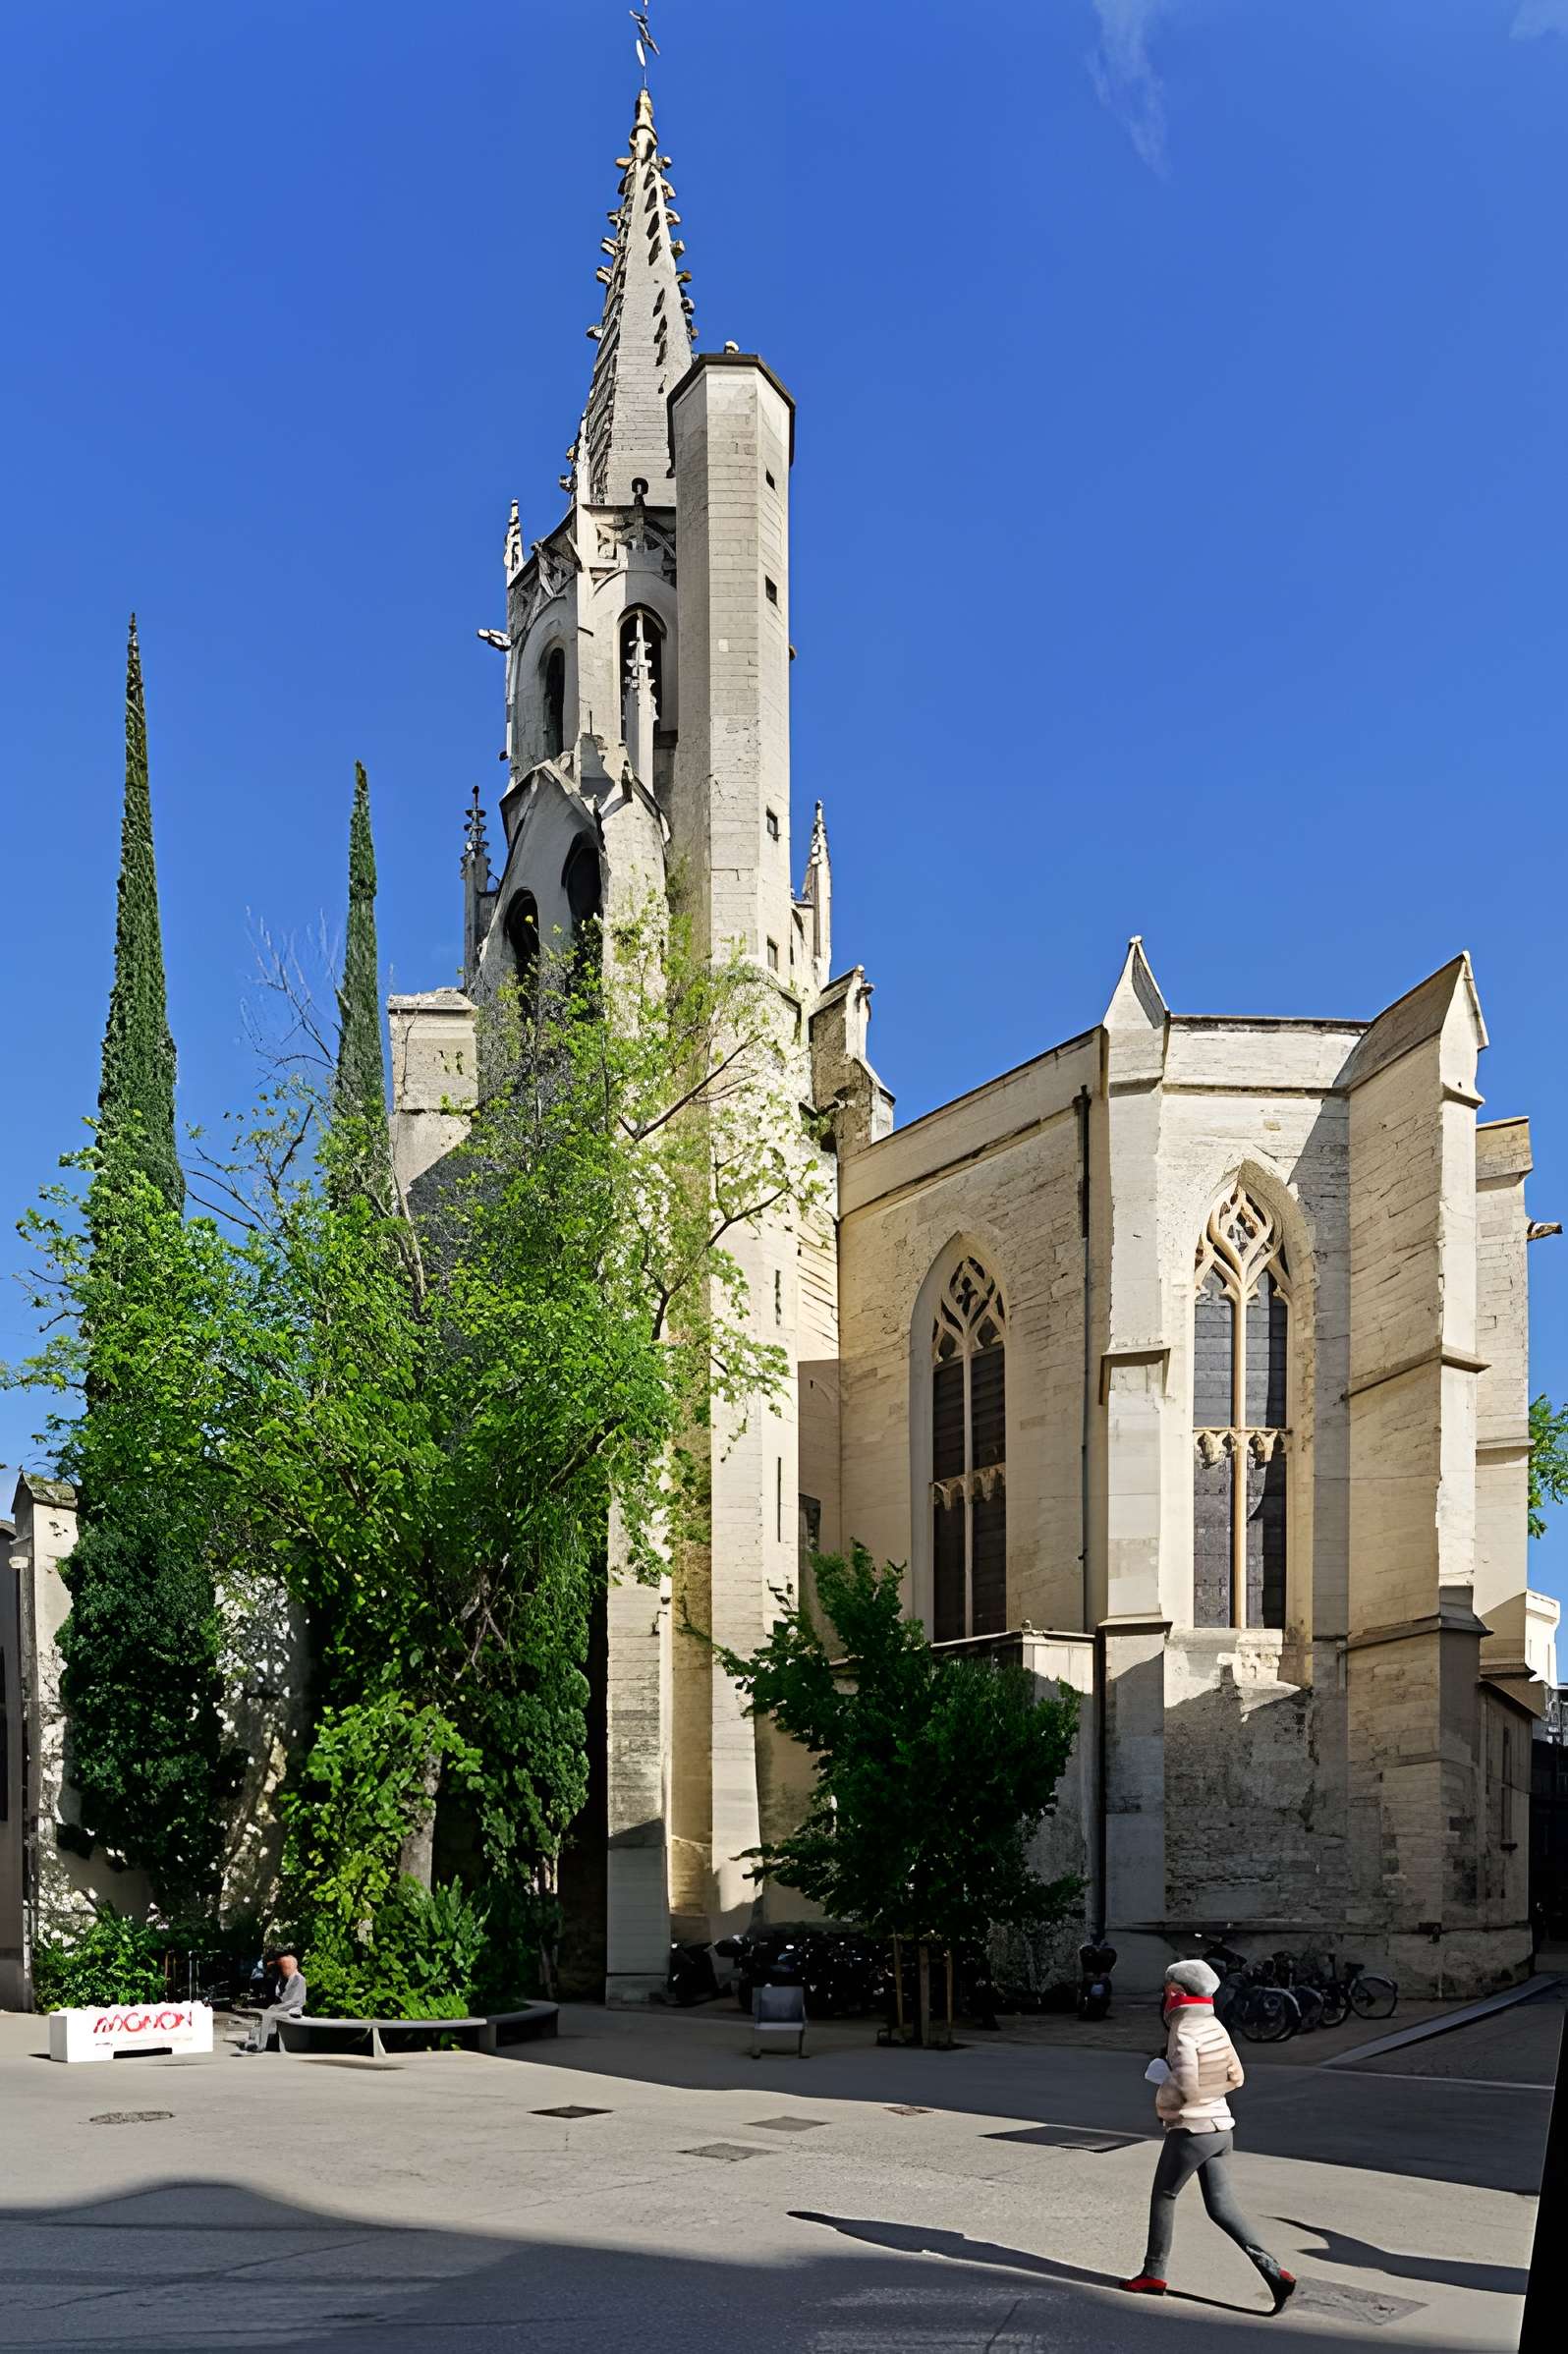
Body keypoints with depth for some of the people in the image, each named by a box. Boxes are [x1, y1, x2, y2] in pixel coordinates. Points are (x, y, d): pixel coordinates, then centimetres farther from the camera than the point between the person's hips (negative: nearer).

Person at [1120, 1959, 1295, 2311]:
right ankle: (1274, 2272, -3)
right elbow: (1235, 2077, 15)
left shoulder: (1183, 2033, -18)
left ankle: (1153, 2274, 21)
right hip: (1220, 2127, 8)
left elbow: (1184, 2087, -26)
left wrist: (1162, 2097, -6)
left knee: (1163, 2197, 11)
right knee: (1221, 2207, 8)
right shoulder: (1215, 2027, 7)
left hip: (1190, 2129, -8)